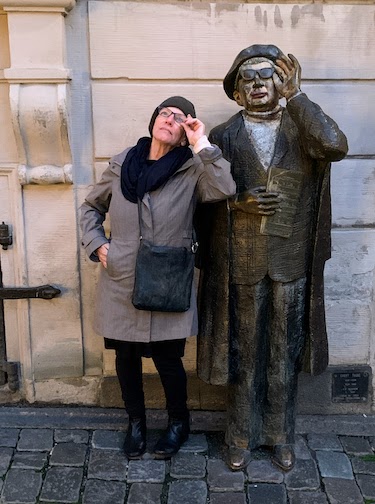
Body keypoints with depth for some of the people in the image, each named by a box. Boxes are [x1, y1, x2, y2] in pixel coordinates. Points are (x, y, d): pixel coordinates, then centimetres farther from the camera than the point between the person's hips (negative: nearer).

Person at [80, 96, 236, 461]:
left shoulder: (192, 169, -4)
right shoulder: (121, 165, 4)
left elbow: (224, 190, -25)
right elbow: (91, 207, 17)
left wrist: (201, 144, -21)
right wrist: (96, 245, 3)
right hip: (121, 282, 3)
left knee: (167, 357, 5)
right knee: (126, 355, 13)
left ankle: (178, 421, 34)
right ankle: (135, 421, 37)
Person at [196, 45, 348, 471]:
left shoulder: (302, 129, 3)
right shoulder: (223, 137, 3)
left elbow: (336, 146, -19)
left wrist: (294, 95, -15)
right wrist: (239, 201, -15)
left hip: (291, 264, 1)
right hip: (242, 264, 0)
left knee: (284, 354, 13)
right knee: (244, 353, 11)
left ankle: (281, 435, 33)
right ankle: (241, 436, 30)